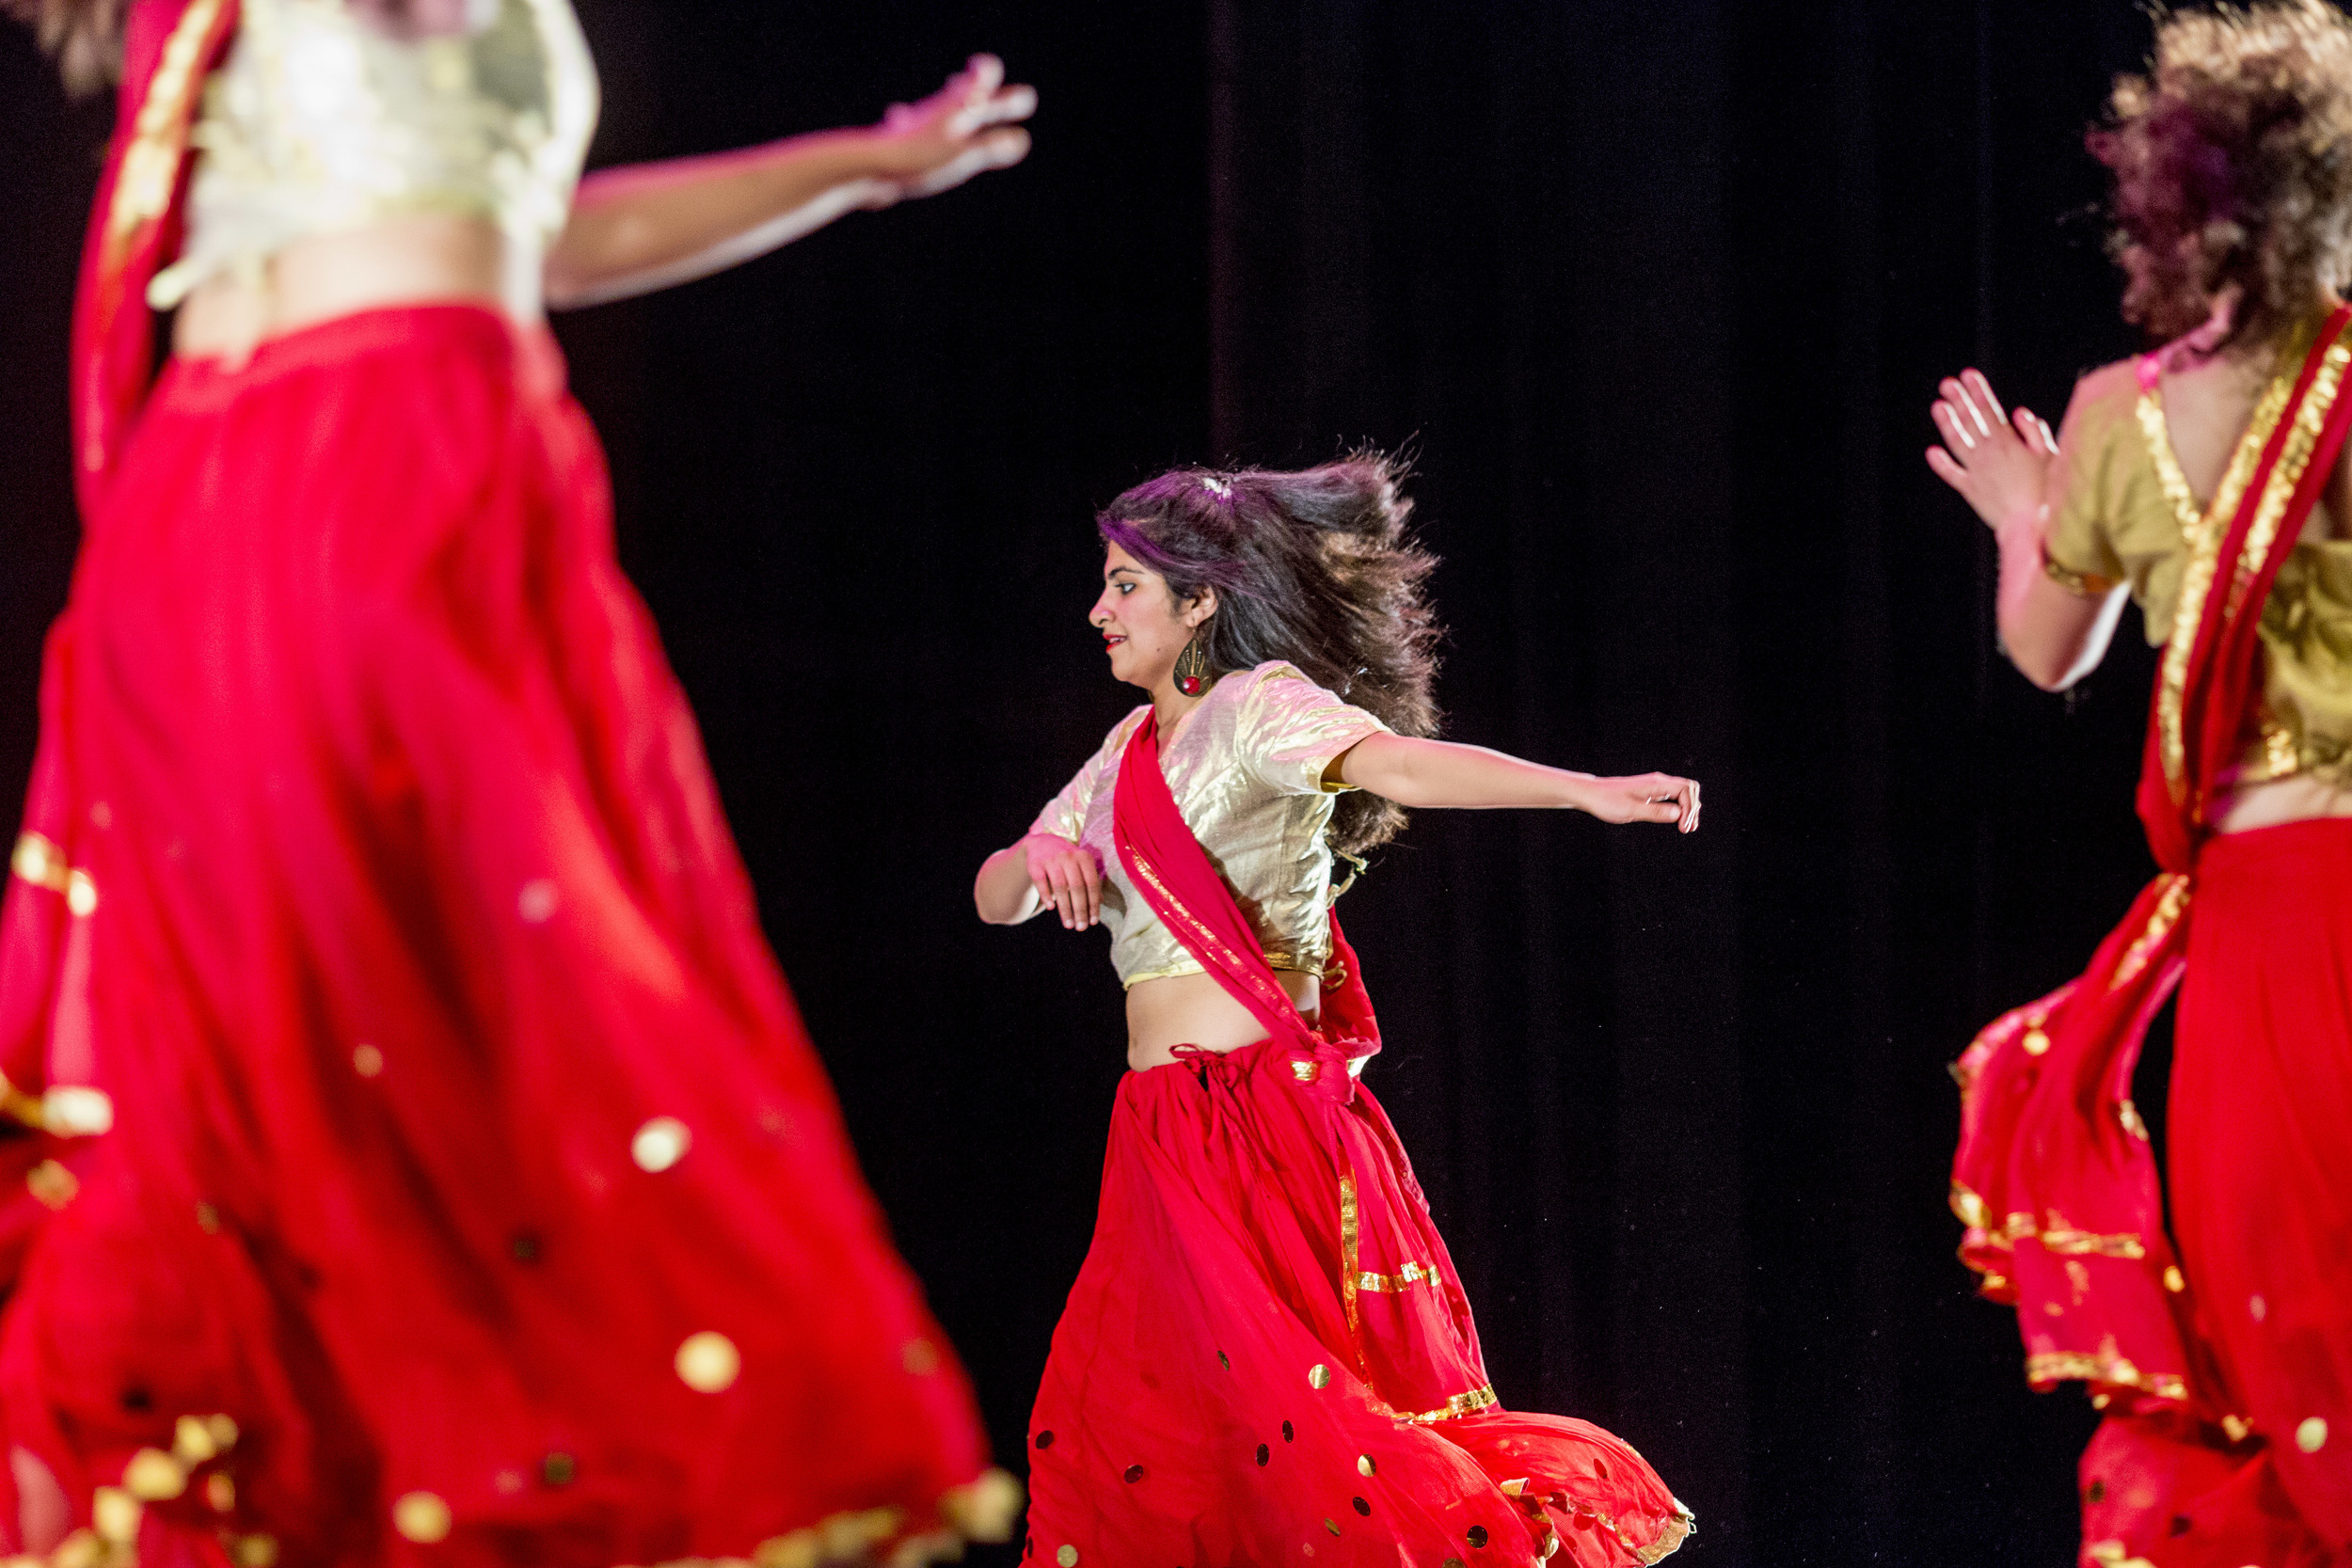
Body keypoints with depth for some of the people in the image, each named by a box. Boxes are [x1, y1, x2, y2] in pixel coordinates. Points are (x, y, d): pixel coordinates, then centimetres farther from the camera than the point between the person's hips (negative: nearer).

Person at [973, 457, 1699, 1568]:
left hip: (1265, 1124, -8)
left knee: (1292, 1417, -12)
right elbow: (996, 897, 22)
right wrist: (1039, 859, -3)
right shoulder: (1131, 748, 18)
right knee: (1115, 1434, 7)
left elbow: (1397, 763, -24)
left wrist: (1590, 791, -41)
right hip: (1162, 1134, 8)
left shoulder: (1258, 706, -7)